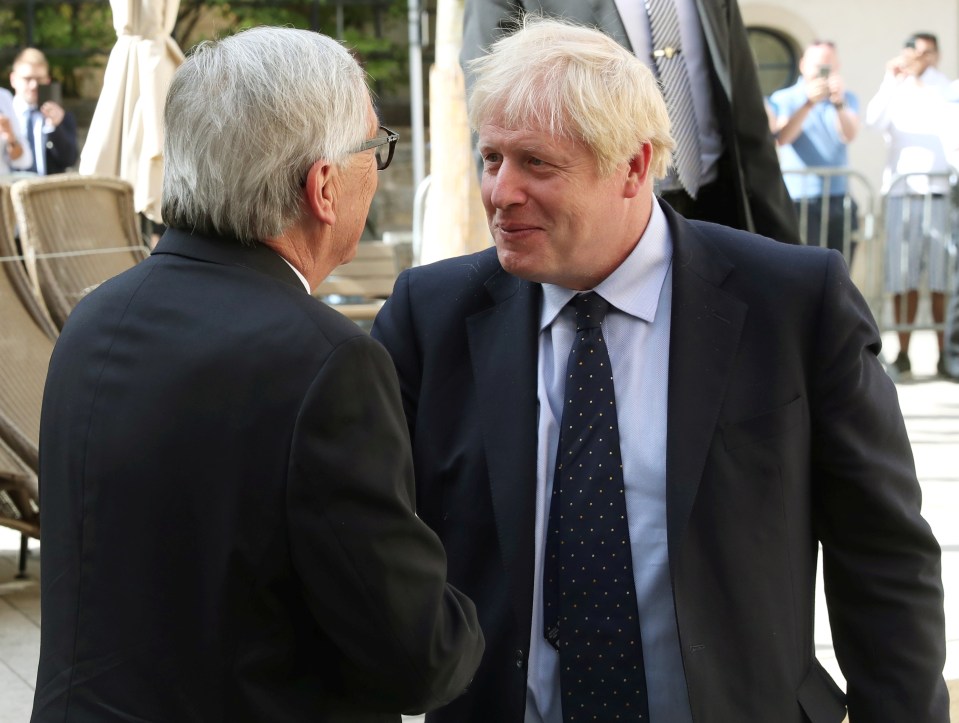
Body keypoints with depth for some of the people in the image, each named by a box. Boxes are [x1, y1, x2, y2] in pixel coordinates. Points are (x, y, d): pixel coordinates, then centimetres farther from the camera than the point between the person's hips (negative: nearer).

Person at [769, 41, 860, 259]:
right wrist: (809, 104, -26)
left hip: (839, 201, 3)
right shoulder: (783, 99, 5)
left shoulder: (848, 99, 14)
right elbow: (782, 138, -14)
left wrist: (839, 103, -25)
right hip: (799, 202, -3)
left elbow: (849, 135, -6)